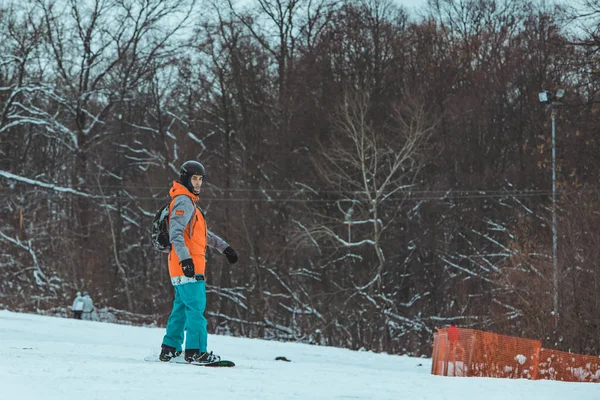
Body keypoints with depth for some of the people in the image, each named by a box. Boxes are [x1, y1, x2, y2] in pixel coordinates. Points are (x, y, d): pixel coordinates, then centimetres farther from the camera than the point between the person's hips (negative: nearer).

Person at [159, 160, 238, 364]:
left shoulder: (190, 202, 23)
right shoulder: (184, 201, -11)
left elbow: (202, 233, 33)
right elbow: (175, 231, -24)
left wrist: (223, 246, 28)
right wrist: (185, 258, -33)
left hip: (184, 268, 11)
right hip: (187, 267, -11)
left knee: (182, 307, 13)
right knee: (196, 307, -10)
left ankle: (169, 349, 16)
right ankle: (196, 351, -10)